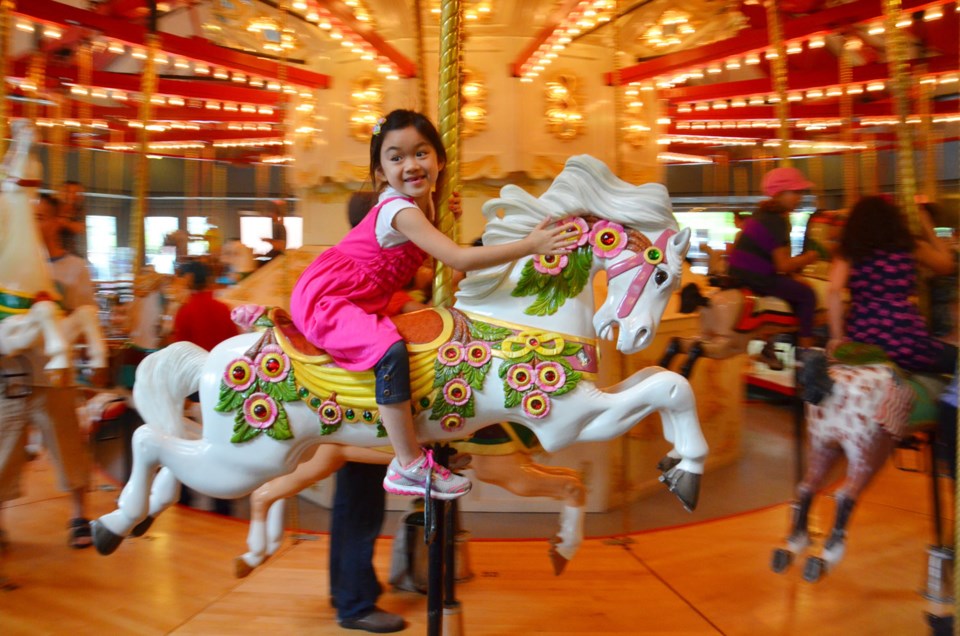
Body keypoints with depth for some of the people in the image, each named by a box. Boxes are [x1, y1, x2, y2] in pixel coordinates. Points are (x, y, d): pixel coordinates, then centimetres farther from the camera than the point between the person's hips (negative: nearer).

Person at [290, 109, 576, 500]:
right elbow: (459, 259, -31)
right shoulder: (401, 210, -23)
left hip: (361, 297, 10)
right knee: (391, 351, -29)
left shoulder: (424, 200, 6)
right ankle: (409, 467, -20)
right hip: (324, 298, -10)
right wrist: (530, 245, -31)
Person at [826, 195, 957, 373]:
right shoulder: (910, 247, 5)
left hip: (860, 341, 2)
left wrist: (837, 338, -7)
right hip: (905, 341, -1)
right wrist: (927, 227, 33)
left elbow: (834, 291, -11)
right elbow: (946, 265, 24)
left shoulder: (847, 253, 4)